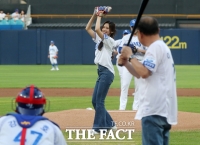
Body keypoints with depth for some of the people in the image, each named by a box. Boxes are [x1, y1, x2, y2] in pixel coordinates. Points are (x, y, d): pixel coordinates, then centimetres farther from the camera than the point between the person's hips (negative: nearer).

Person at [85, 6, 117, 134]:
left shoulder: (110, 41, -9)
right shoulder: (99, 39, 15)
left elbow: (97, 29, -22)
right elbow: (88, 28, 14)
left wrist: (100, 16, -10)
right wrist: (95, 15, 5)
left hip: (107, 72, -9)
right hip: (101, 71, 9)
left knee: (99, 101, -9)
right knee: (95, 101, 9)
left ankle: (99, 127, -4)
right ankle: (109, 123, 18)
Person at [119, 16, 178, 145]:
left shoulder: (156, 47, -11)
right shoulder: (162, 46, 21)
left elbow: (144, 73, -23)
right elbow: (141, 74, 25)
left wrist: (131, 56, -10)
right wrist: (126, 63, 12)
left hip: (154, 110, -11)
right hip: (163, 109, 11)